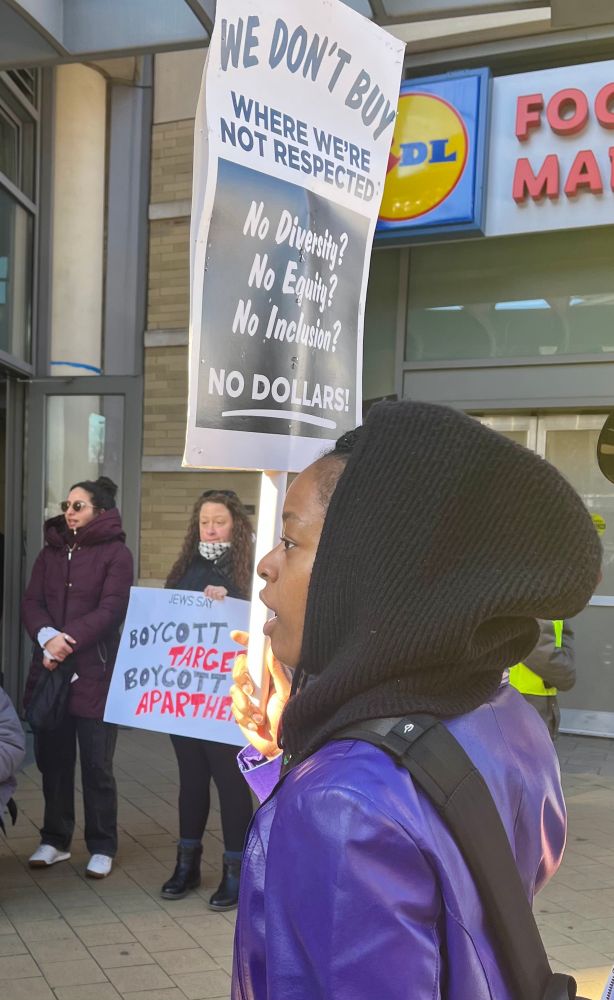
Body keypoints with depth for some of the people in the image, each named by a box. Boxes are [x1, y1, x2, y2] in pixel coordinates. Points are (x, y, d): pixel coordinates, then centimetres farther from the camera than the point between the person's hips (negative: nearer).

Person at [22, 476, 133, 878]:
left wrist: (68, 641, -20)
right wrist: (47, 636, -16)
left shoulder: (116, 553, -2)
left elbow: (112, 610, -12)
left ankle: (102, 847, 13)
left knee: (96, 765, 1)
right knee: (52, 759, 11)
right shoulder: (51, 551, 14)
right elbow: (31, 602, 4)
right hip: (48, 669, 5)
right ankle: (55, 839, 24)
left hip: (95, 673, -5)